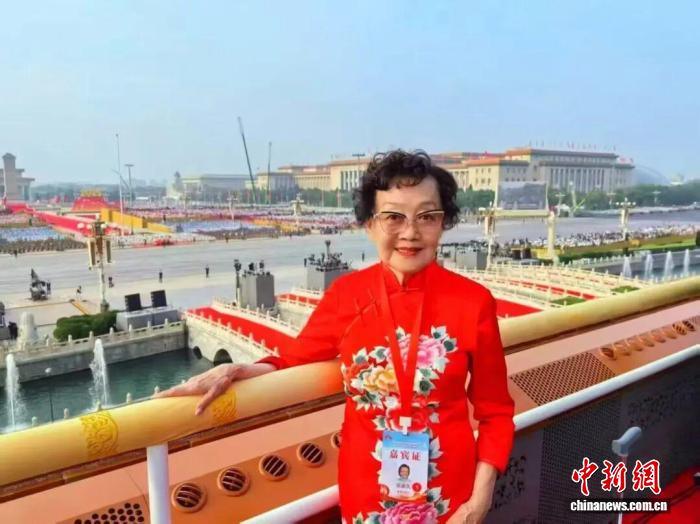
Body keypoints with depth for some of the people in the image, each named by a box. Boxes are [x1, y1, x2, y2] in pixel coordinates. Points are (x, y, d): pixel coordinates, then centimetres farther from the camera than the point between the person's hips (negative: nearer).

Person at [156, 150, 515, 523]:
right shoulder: (345, 295, -11)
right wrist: (232, 372, -13)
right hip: (366, 488, 2)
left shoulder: (473, 301, -14)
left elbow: (495, 412, -5)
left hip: (448, 491, -1)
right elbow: (296, 358, 3)